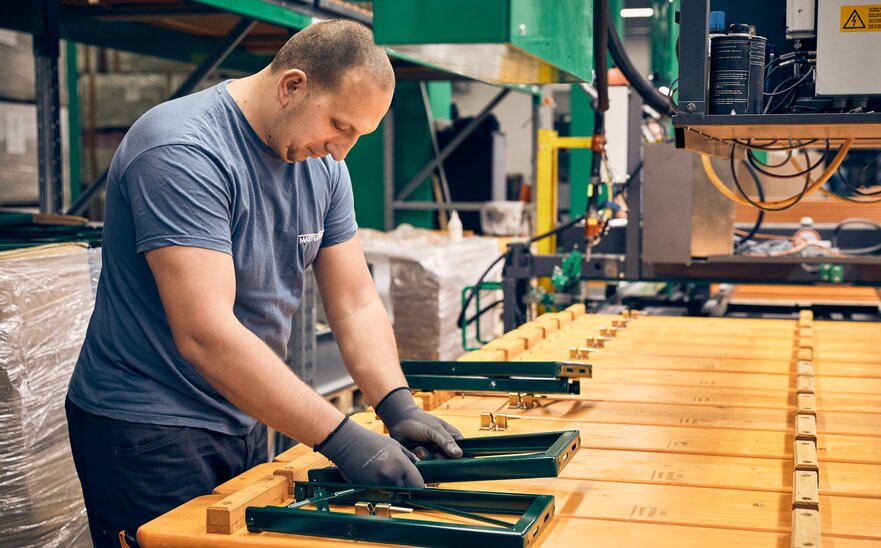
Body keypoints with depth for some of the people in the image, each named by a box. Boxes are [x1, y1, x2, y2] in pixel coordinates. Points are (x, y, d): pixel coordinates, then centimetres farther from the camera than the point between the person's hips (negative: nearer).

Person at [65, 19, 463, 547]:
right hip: (147, 431, -7)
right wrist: (341, 438, -33)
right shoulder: (183, 154, -25)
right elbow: (205, 334, -32)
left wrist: (398, 405, -15)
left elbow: (357, 304, 3)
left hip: (244, 422, 8)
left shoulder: (322, 164, 1)